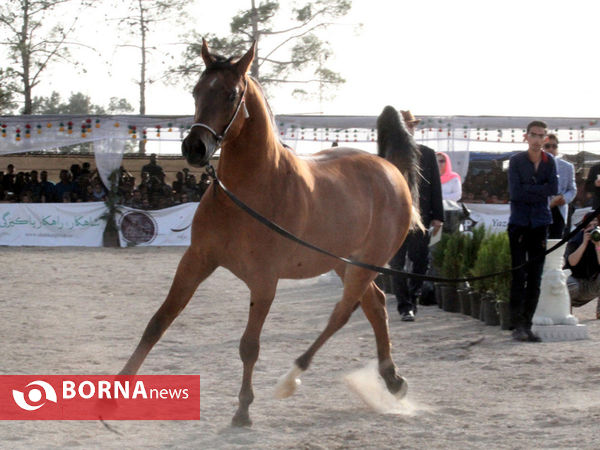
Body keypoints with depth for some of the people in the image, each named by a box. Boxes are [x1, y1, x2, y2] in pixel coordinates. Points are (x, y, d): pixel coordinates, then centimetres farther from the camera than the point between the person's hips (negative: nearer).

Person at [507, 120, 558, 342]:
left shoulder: (549, 161, 8)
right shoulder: (516, 161, -1)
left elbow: (554, 188, -4)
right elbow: (515, 192, -10)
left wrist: (528, 191, -10)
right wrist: (540, 190, -8)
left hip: (540, 223, 3)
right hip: (519, 223, -3)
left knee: (535, 277, 4)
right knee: (519, 275, -9)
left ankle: (527, 324, 8)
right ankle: (518, 325, -7)